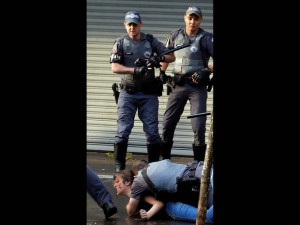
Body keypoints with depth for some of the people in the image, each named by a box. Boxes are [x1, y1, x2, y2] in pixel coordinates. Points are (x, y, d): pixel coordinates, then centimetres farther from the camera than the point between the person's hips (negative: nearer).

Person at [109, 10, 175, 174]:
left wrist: (158, 59, -16)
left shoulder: (151, 41, 5)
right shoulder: (120, 43, 1)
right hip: (128, 92, -1)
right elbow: (115, 67, -12)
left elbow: (171, 57, 6)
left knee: (152, 130, 0)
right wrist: (136, 70, -26)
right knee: (123, 129, -6)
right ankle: (119, 166, 3)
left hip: (148, 93, 1)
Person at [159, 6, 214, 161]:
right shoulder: (175, 36, 8)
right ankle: (164, 159, 15)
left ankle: (199, 164, 0)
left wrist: (207, 71, -22)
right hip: (178, 86, 4)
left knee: (199, 127, -8)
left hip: (198, 86, -4)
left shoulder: (206, 38, -4)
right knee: (167, 124, 4)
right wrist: (162, 73, 11)